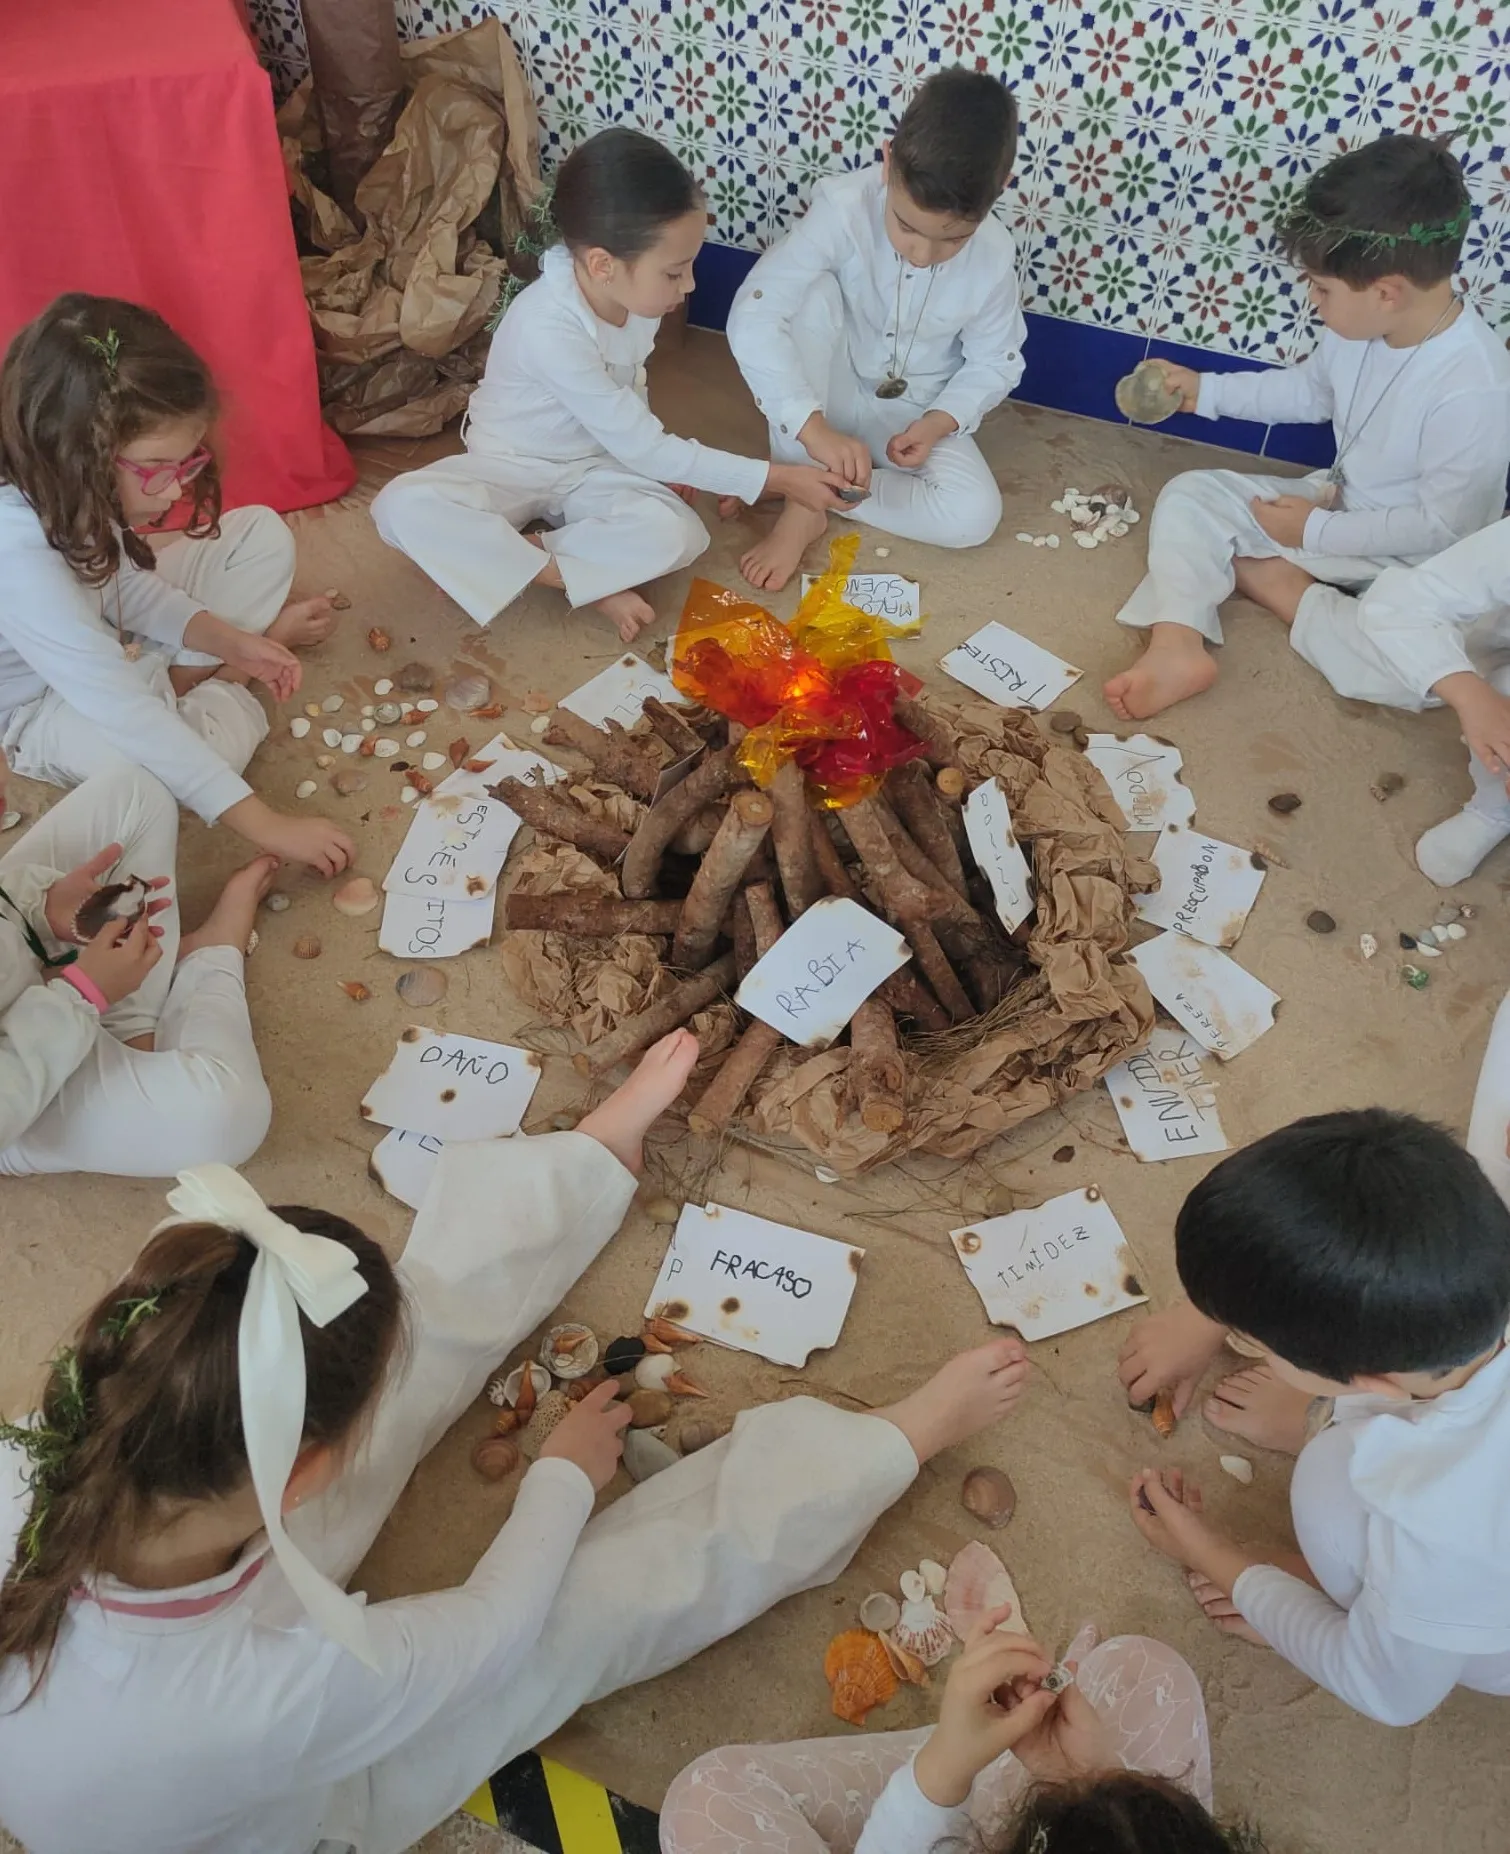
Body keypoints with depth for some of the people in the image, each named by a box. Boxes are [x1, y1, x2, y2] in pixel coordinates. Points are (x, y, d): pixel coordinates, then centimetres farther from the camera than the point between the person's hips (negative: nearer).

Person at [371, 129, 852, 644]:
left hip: (595, 467, 5)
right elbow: (642, 447, -27)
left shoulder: (636, 296, -11)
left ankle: (496, 561, -14)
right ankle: (582, 582, -25)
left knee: (677, 535, -27)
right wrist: (775, 478, -26)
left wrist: (661, 463, -9)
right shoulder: (549, 328, -32)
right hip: (510, 466, -4)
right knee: (404, 507, -34)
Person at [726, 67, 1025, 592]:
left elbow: (994, 362, -3)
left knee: (975, 514, -23)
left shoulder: (994, 256, -19)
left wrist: (939, 422, -23)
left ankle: (811, 496, -12)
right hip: (829, 393, -1)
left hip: (913, 415, 2)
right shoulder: (843, 207, -27)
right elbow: (753, 318, -35)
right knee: (814, 294, -31)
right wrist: (814, 428, -45)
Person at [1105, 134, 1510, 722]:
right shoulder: (1360, 327, -9)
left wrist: (1317, 531, -19)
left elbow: (1444, 526, -24)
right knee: (1189, 495, -6)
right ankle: (1177, 645, -25)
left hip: (1415, 557, -6)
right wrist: (1204, 390, 9)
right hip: (1337, 501, 7)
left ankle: (1283, 586, -12)